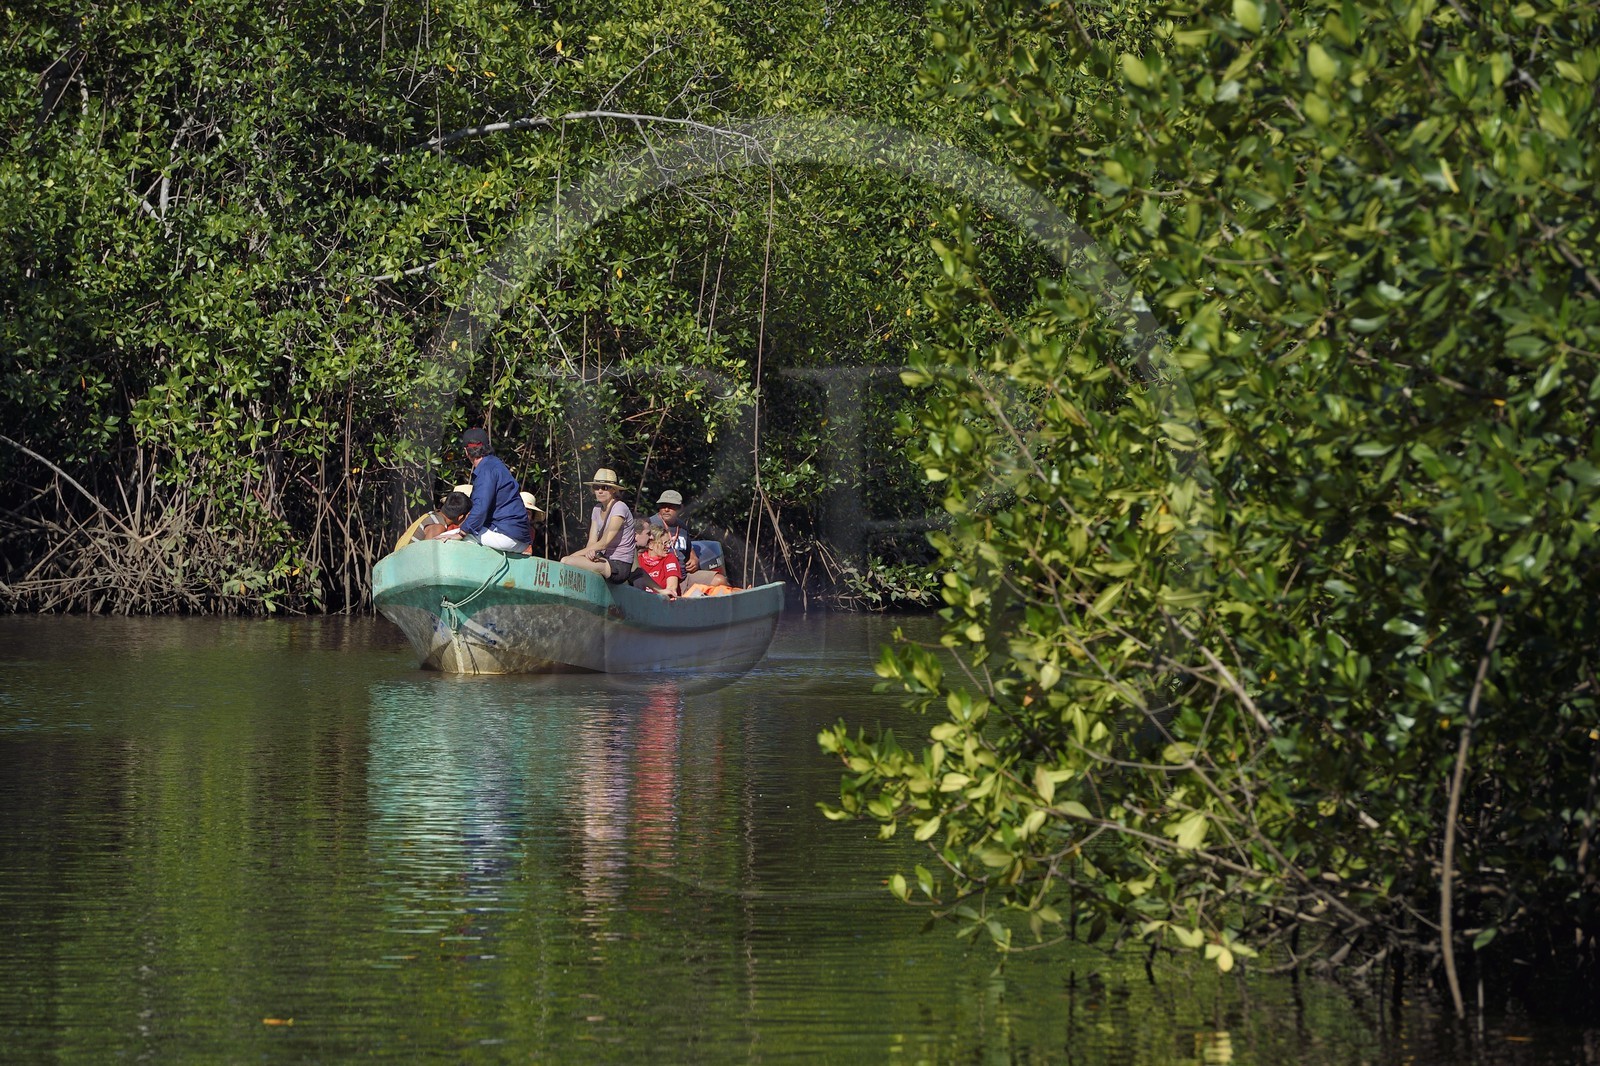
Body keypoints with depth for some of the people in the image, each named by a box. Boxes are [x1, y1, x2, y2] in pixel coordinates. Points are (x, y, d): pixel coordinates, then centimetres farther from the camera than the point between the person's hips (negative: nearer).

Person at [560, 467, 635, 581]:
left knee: (567, 563, -26)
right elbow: (592, 542, 8)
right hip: (605, 561, 8)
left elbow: (603, 543, -16)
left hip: (619, 566, -8)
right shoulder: (597, 509, 15)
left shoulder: (619, 508, -11)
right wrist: (589, 552, -19)